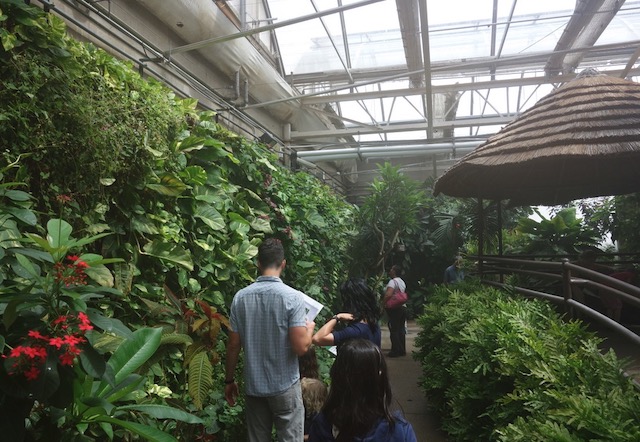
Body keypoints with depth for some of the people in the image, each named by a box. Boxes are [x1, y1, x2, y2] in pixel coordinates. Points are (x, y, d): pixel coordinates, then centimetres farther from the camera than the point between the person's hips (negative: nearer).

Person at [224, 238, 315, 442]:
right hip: (285, 386, -3)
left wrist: (229, 381, 12)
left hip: (253, 386, 4)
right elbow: (301, 348, -18)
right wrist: (309, 329, 3)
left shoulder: (240, 297, -5)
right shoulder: (293, 297, -16)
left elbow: (233, 346, -1)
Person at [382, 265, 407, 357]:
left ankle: (395, 351, 1)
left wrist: (383, 304, -16)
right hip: (403, 307, 9)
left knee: (394, 330, -2)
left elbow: (388, 294, -27)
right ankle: (402, 350, 18)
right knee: (401, 330, 13)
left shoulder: (393, 281, -15)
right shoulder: (402, 282, 14)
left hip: (394, 308, -9)